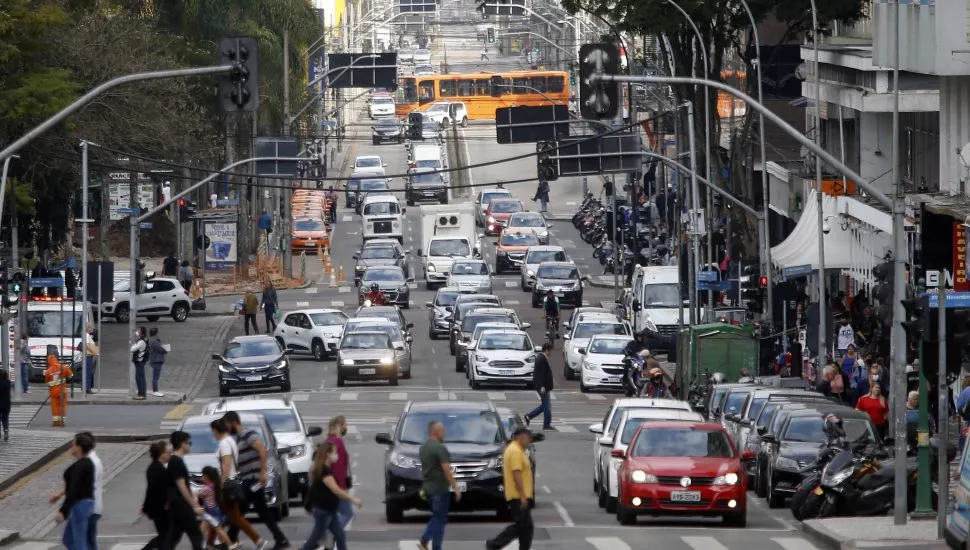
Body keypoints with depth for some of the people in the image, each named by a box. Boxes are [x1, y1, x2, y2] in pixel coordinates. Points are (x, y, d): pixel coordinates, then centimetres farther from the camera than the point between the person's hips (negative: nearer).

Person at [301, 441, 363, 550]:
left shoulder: (327, 469, 9)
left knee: (340, 536, 8)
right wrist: (353, 499, -28)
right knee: (316, 538, 1)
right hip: (323, 511, -9)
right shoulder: (324, 471, -22)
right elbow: (336, 490, -30)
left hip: (330, 510, 9)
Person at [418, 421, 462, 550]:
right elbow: (447, 470, -20)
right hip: (439, 489, -8)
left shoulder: (423, 448, 11)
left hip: (427, 488, 8)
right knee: (440, 520, -1)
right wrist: (455, 487, -16)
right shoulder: (440, 448, -17)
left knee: (437, 517, 19)